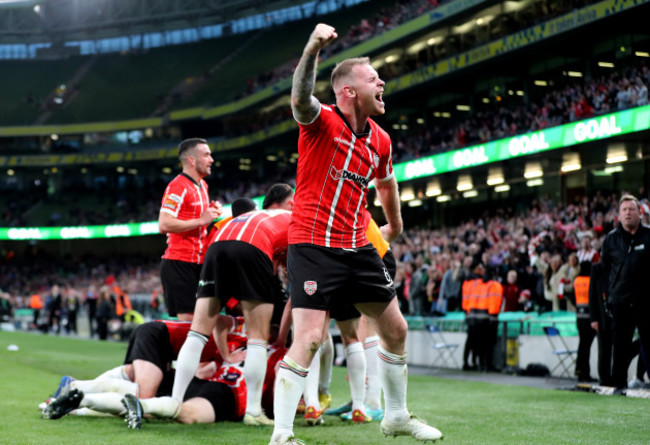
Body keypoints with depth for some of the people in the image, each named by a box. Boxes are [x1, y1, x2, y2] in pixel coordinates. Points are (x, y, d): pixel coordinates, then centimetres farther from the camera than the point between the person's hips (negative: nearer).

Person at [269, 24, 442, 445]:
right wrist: (312, 50, -50)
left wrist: (394, 225, 39)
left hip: (358, 248, 7)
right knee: (309, 339, -17)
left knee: (396, 330, 14)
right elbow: (301, 99, -35)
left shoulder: (380, 140, 8)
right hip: (313, 247, -7)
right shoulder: (322, 121, -11)